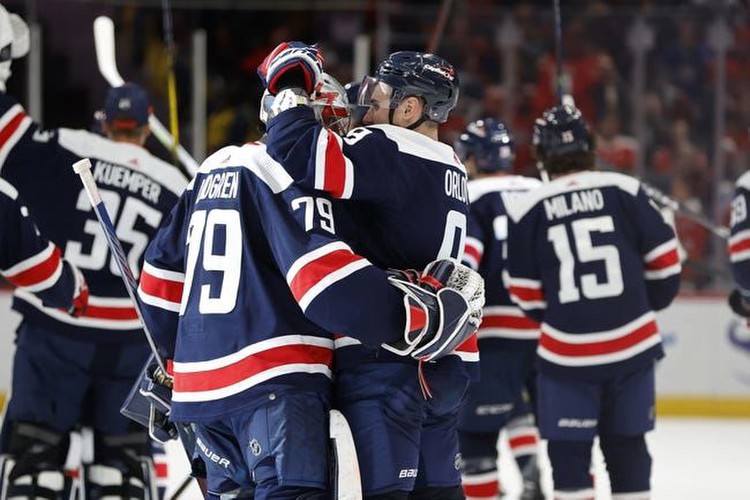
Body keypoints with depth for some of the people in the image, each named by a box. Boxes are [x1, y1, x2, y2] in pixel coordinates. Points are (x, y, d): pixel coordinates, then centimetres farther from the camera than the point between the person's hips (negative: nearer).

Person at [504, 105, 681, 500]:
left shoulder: (527, 212, -5)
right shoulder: (626, 192, -3)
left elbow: (526, 294, 0)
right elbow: (664, 258, 3)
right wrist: (651, 303, 20)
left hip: (567, 354, -2)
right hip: (632, 346, 2)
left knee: (568, 449, 6)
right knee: (626, 443, 14)